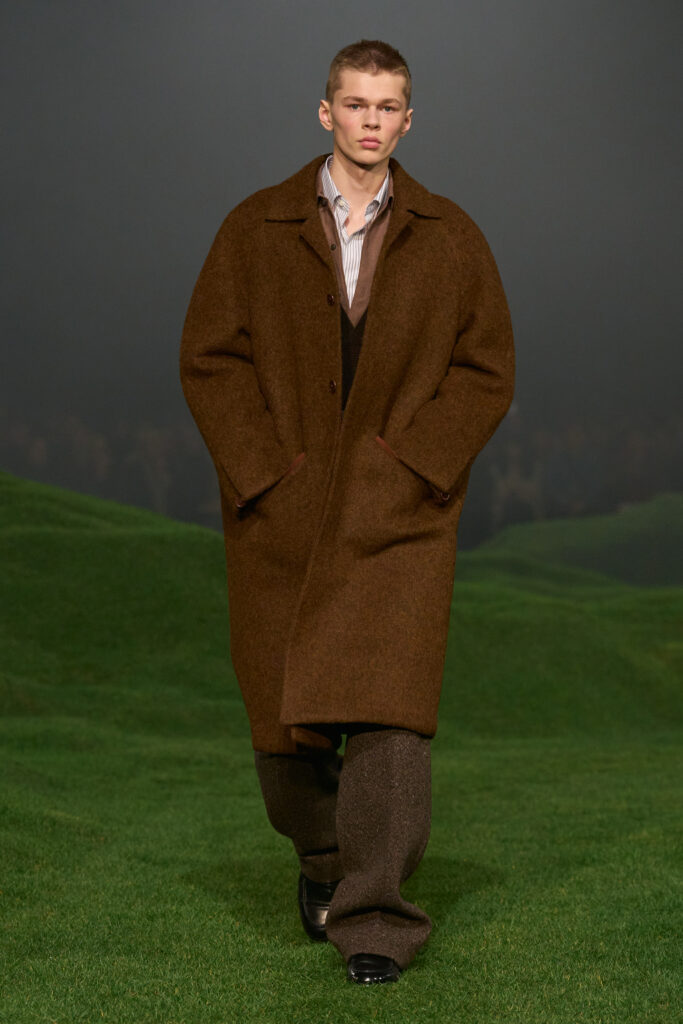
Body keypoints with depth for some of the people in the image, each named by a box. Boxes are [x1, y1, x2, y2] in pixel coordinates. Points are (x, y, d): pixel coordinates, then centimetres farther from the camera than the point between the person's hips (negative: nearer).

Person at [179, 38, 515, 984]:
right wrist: (264, 470, -8)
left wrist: (412, 464, -8)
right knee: (286, 714, 8)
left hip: (398, 510, -1)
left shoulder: (449, 239, 3)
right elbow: (209, 358, 2)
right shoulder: (256, 230, 3)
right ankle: (322, 854, 35)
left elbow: (486, 369, 4)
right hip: (281, 511, 1)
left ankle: (375, 919, -10)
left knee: (386, 701, -14)